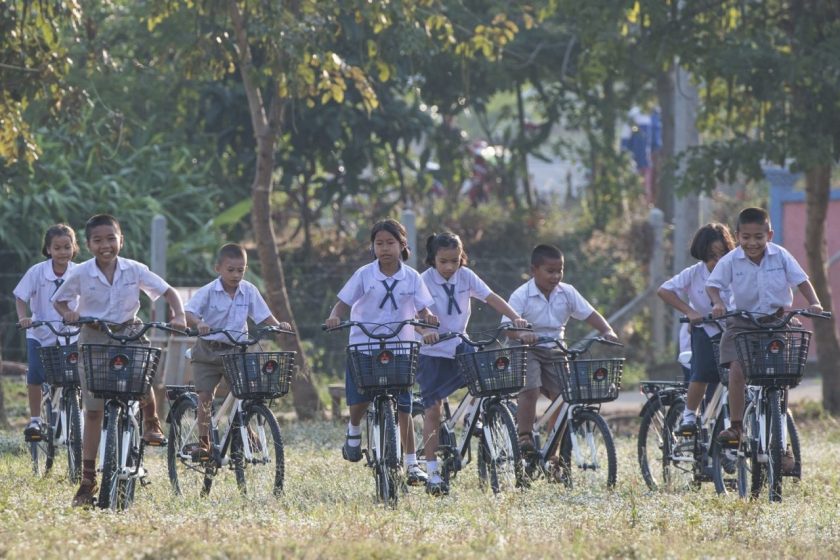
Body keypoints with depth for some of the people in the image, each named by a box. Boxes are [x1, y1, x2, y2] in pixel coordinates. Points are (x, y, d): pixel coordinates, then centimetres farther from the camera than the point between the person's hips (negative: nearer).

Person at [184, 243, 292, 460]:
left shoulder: (249, 291, -3)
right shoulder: (208, 292, -12)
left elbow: (263, 315, 1)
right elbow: (188, 312, -21)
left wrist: (278, 325, -18)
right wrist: (198, 323, -42)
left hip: (236, 350, 2)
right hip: (208, 350, -2)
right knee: (205, 395, -6)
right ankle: (203, 442, -1)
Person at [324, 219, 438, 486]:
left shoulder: (411, 278, 1)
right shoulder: (364, 275, -2)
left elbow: (421, 309, 1)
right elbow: (344, 302, -1)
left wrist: (427, 316, -22)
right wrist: (335, 316, -23)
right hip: (363, 345, 0)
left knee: (403, 408, -3)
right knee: (358, 401, -8)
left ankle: (412, 463, 4)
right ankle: (354, 432, 28)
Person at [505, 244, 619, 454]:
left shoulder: (567, 293, 1)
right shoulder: (521, 295, -12)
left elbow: (590, 314, 0)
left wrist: (607, 331, -18)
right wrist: (522, 335, -44)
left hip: (554, 351, 4)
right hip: (527, 350, -4)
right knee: (530, 390, -26)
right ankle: (525, 439, -19)